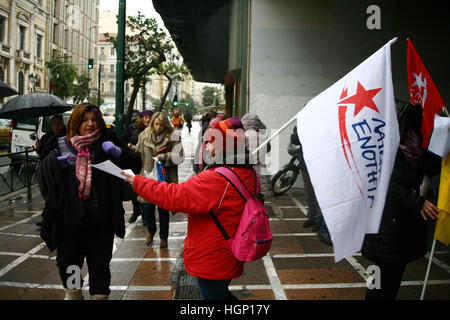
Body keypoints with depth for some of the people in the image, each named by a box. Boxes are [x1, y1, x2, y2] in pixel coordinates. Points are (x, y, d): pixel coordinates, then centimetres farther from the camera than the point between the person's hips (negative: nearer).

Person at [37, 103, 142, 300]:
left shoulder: (106, 143, 1)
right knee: (67, 262, 15)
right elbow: (42, 175, -1)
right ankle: (73, 294, 43)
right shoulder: (61, 145, 3)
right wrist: (55, 163, -20)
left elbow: (136, 165, -2)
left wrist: (118, 152, -19)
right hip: (69, 219, 2)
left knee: (99, 265, 7)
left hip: (101, 219, -1)